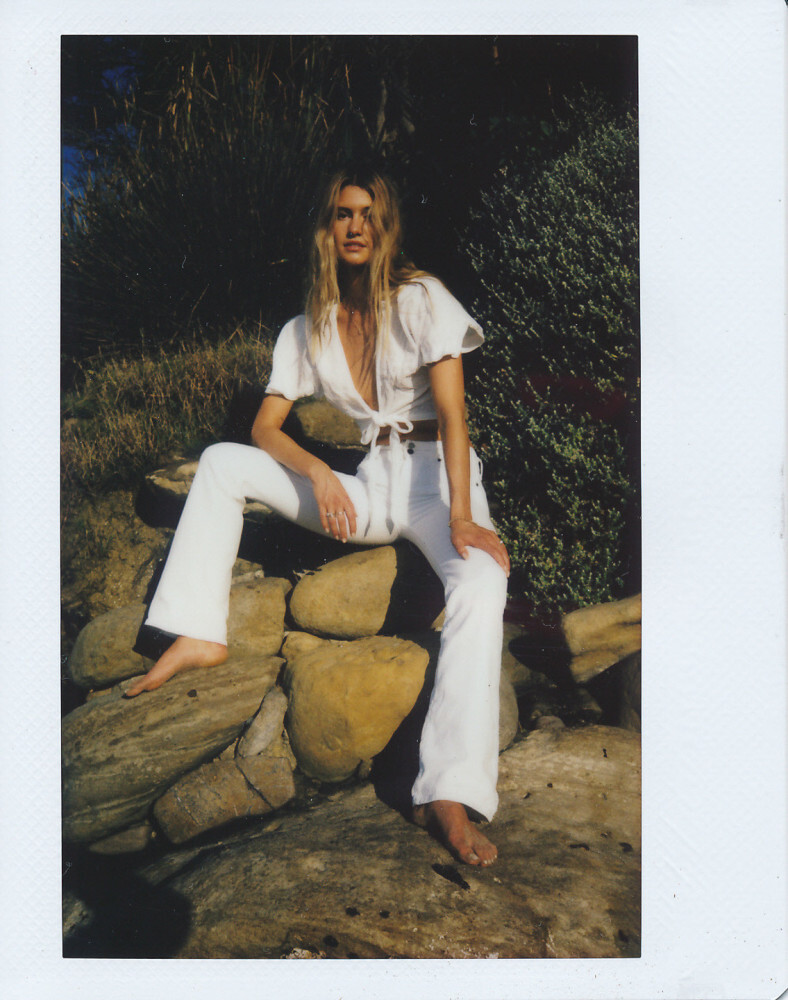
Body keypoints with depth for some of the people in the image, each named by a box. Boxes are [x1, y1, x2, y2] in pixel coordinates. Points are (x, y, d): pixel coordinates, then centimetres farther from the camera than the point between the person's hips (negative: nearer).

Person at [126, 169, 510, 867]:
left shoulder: (421, 299, -4)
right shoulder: (307, 331, 8)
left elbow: (452, 414, -13)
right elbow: (265, 427, 2)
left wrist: (460, 515, -26)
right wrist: (317, 473, -20)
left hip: (435, 474, -3)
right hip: (366, 484, 4)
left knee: (483, 581, -35)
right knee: (221, 462, -8)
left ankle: (450, 796, -40)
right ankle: (200, 636, -10)